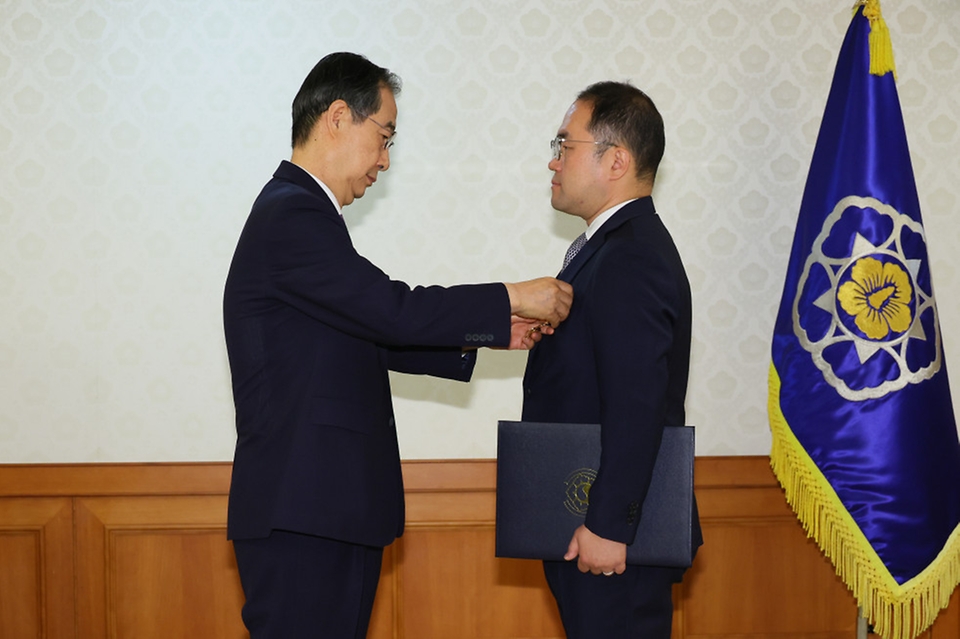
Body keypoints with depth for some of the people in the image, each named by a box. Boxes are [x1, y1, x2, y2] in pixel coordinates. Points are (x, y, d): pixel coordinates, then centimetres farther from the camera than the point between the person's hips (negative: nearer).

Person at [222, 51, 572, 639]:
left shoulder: (299, 212, 19)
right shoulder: (292, 218, -14)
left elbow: (373, 338, 19)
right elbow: (394, 310, -21)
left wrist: (487, 335, 12)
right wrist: (511, 301, -10)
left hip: (329, 510, 10)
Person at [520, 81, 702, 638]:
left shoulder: (631, 259, -19)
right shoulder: (619, 244, 14)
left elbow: (636, 408, -25)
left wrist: (607, 527, -23)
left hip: (611, 534, -10)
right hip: (592, 523, 10)